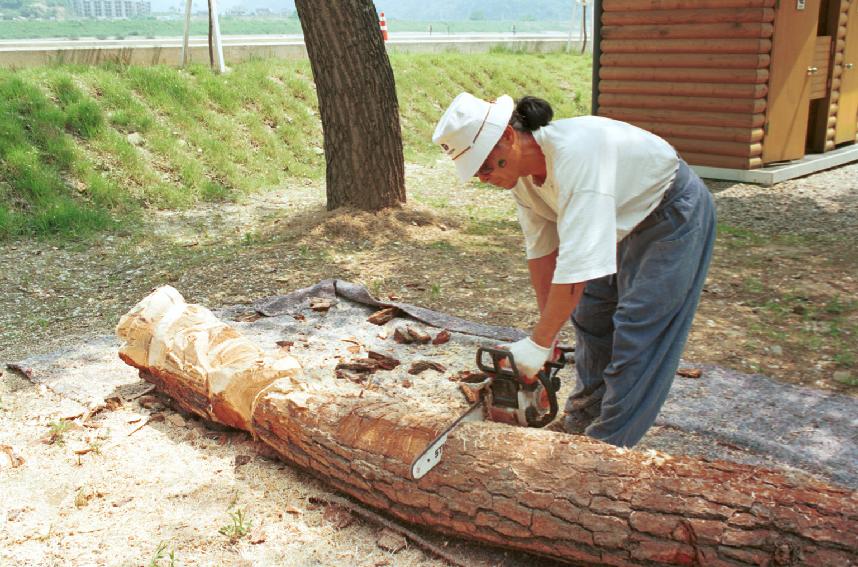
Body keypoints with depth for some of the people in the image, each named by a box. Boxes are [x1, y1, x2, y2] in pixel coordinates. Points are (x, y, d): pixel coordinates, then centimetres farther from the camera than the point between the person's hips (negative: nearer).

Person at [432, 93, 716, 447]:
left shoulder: (574, 152, -38)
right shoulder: (522, 170, -11)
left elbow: (578, 261, -41)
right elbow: (541, 249, -2)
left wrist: (539, 343, -35)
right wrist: (546, 330, -1)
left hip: (675, 216, -9)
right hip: (627, 222, 9)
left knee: (637, 332, -9)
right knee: (590, 313, 15)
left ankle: (609, 442, 3)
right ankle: (583, 417, 34)